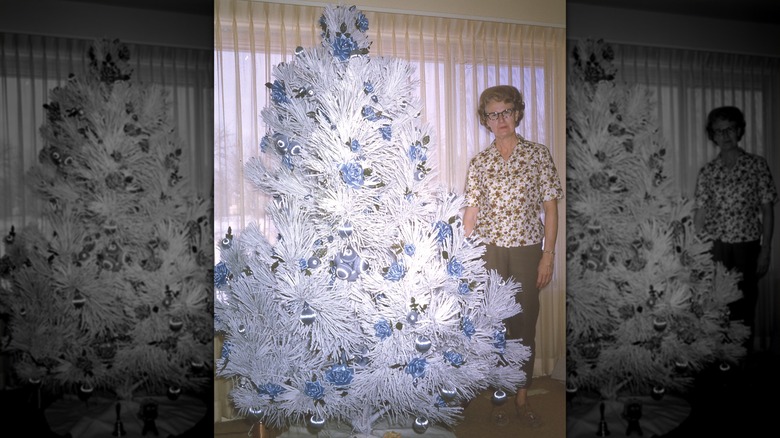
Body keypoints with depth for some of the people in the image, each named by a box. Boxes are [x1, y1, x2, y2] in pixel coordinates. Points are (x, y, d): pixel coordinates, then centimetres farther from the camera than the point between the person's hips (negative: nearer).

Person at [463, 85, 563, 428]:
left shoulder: (538, 154, 1)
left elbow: (550, 207, -1)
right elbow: (471, 212, 5)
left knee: (525, 323, 7)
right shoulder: (479, 162, 5)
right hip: (488, 250, 1)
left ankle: (522, 397, 20)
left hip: (527, 250, -1)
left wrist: (548, 255, -6)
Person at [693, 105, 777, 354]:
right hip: (715, 247, 1)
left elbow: (767, 210, 1)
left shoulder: (757, 165, 1)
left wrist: (765, 250, -3)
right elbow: (700, 213, 4)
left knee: (744, 306, 5)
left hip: (747, 246, -1)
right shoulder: (707, 172, 5)